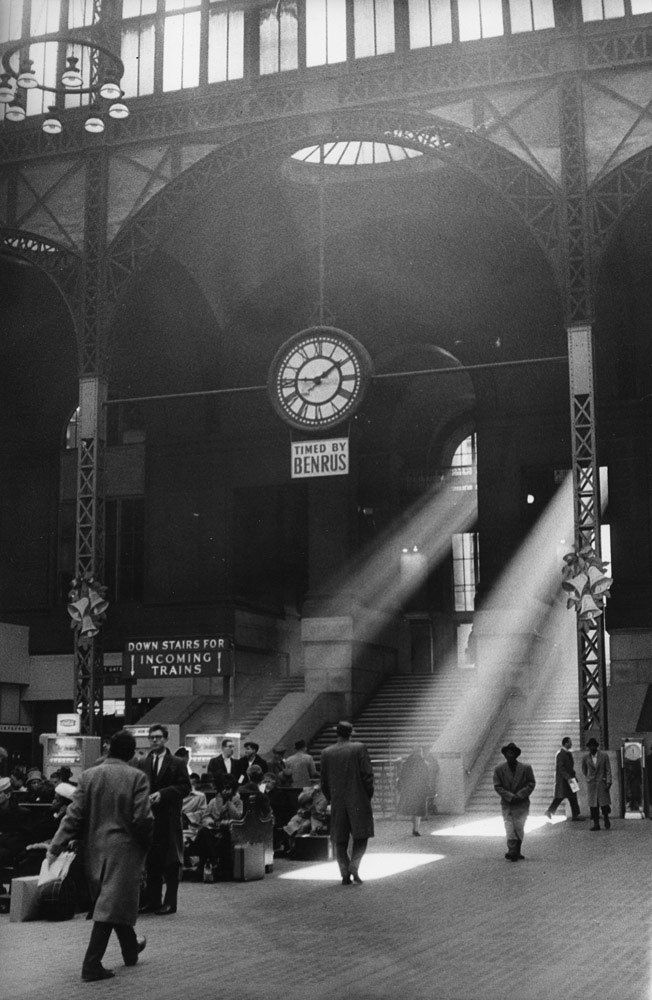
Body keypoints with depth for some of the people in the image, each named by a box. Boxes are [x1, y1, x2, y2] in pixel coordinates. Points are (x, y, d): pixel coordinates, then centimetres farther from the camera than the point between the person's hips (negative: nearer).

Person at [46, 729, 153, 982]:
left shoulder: (89, 775, -1)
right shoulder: (136, 777, -11)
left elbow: (74, 814, -4)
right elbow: (142, 817, -15)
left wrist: (56, 846, -1)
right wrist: (146, 841, 3)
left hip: (95, 848, 5)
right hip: (124, 848, -5)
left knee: (112, 901, 20)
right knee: (109, 906, -3)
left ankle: (131, 949, 38)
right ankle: (92, 965, -7)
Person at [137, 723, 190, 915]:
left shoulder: (177, 764, 3)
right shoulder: (142, 764, 13)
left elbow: (185, 787, -4)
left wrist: (162, 794, -15)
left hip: (169, 819, -3)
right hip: (148, 817, 3)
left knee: (170, 862, -1)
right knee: (151, 861, 7)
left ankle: (170, 902, 5)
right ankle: (152, 901, 15)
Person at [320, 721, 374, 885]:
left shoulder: (326, 753, 4)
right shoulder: (359, 748, -5)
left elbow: (324, 781, 6)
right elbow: (367, 774, -8)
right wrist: (369, 795, 3)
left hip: (337, 802, 2)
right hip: (358, 800, -2)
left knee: (340, 840, 10)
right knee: (361, 836, 7)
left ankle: (345, 874, 5)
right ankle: (354, 867, -12)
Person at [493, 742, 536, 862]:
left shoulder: (526, 768, 2)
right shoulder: (499, 769, 3)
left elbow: (531, 784, 1)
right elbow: (497, 786, -1)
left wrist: (519, 795, -11)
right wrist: (510, 797, -12)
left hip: (522, 804, 0)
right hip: (507, 804, 0)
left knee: (519, 828, -2)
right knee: (510, 829, -8)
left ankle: (515, 852, 11)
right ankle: (513, 852, -6)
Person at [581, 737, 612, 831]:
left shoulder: (604, 755, -4)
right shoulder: (585, 758, 0)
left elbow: (608, 769, -4)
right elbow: (584, 770, 16)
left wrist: (608, 782, -11)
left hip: (602, 782, -1)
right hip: (591, 784, 1)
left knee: (604, 803, -1)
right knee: (593, 804, -2)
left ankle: (606, 821, 19)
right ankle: (596, 824, 2)